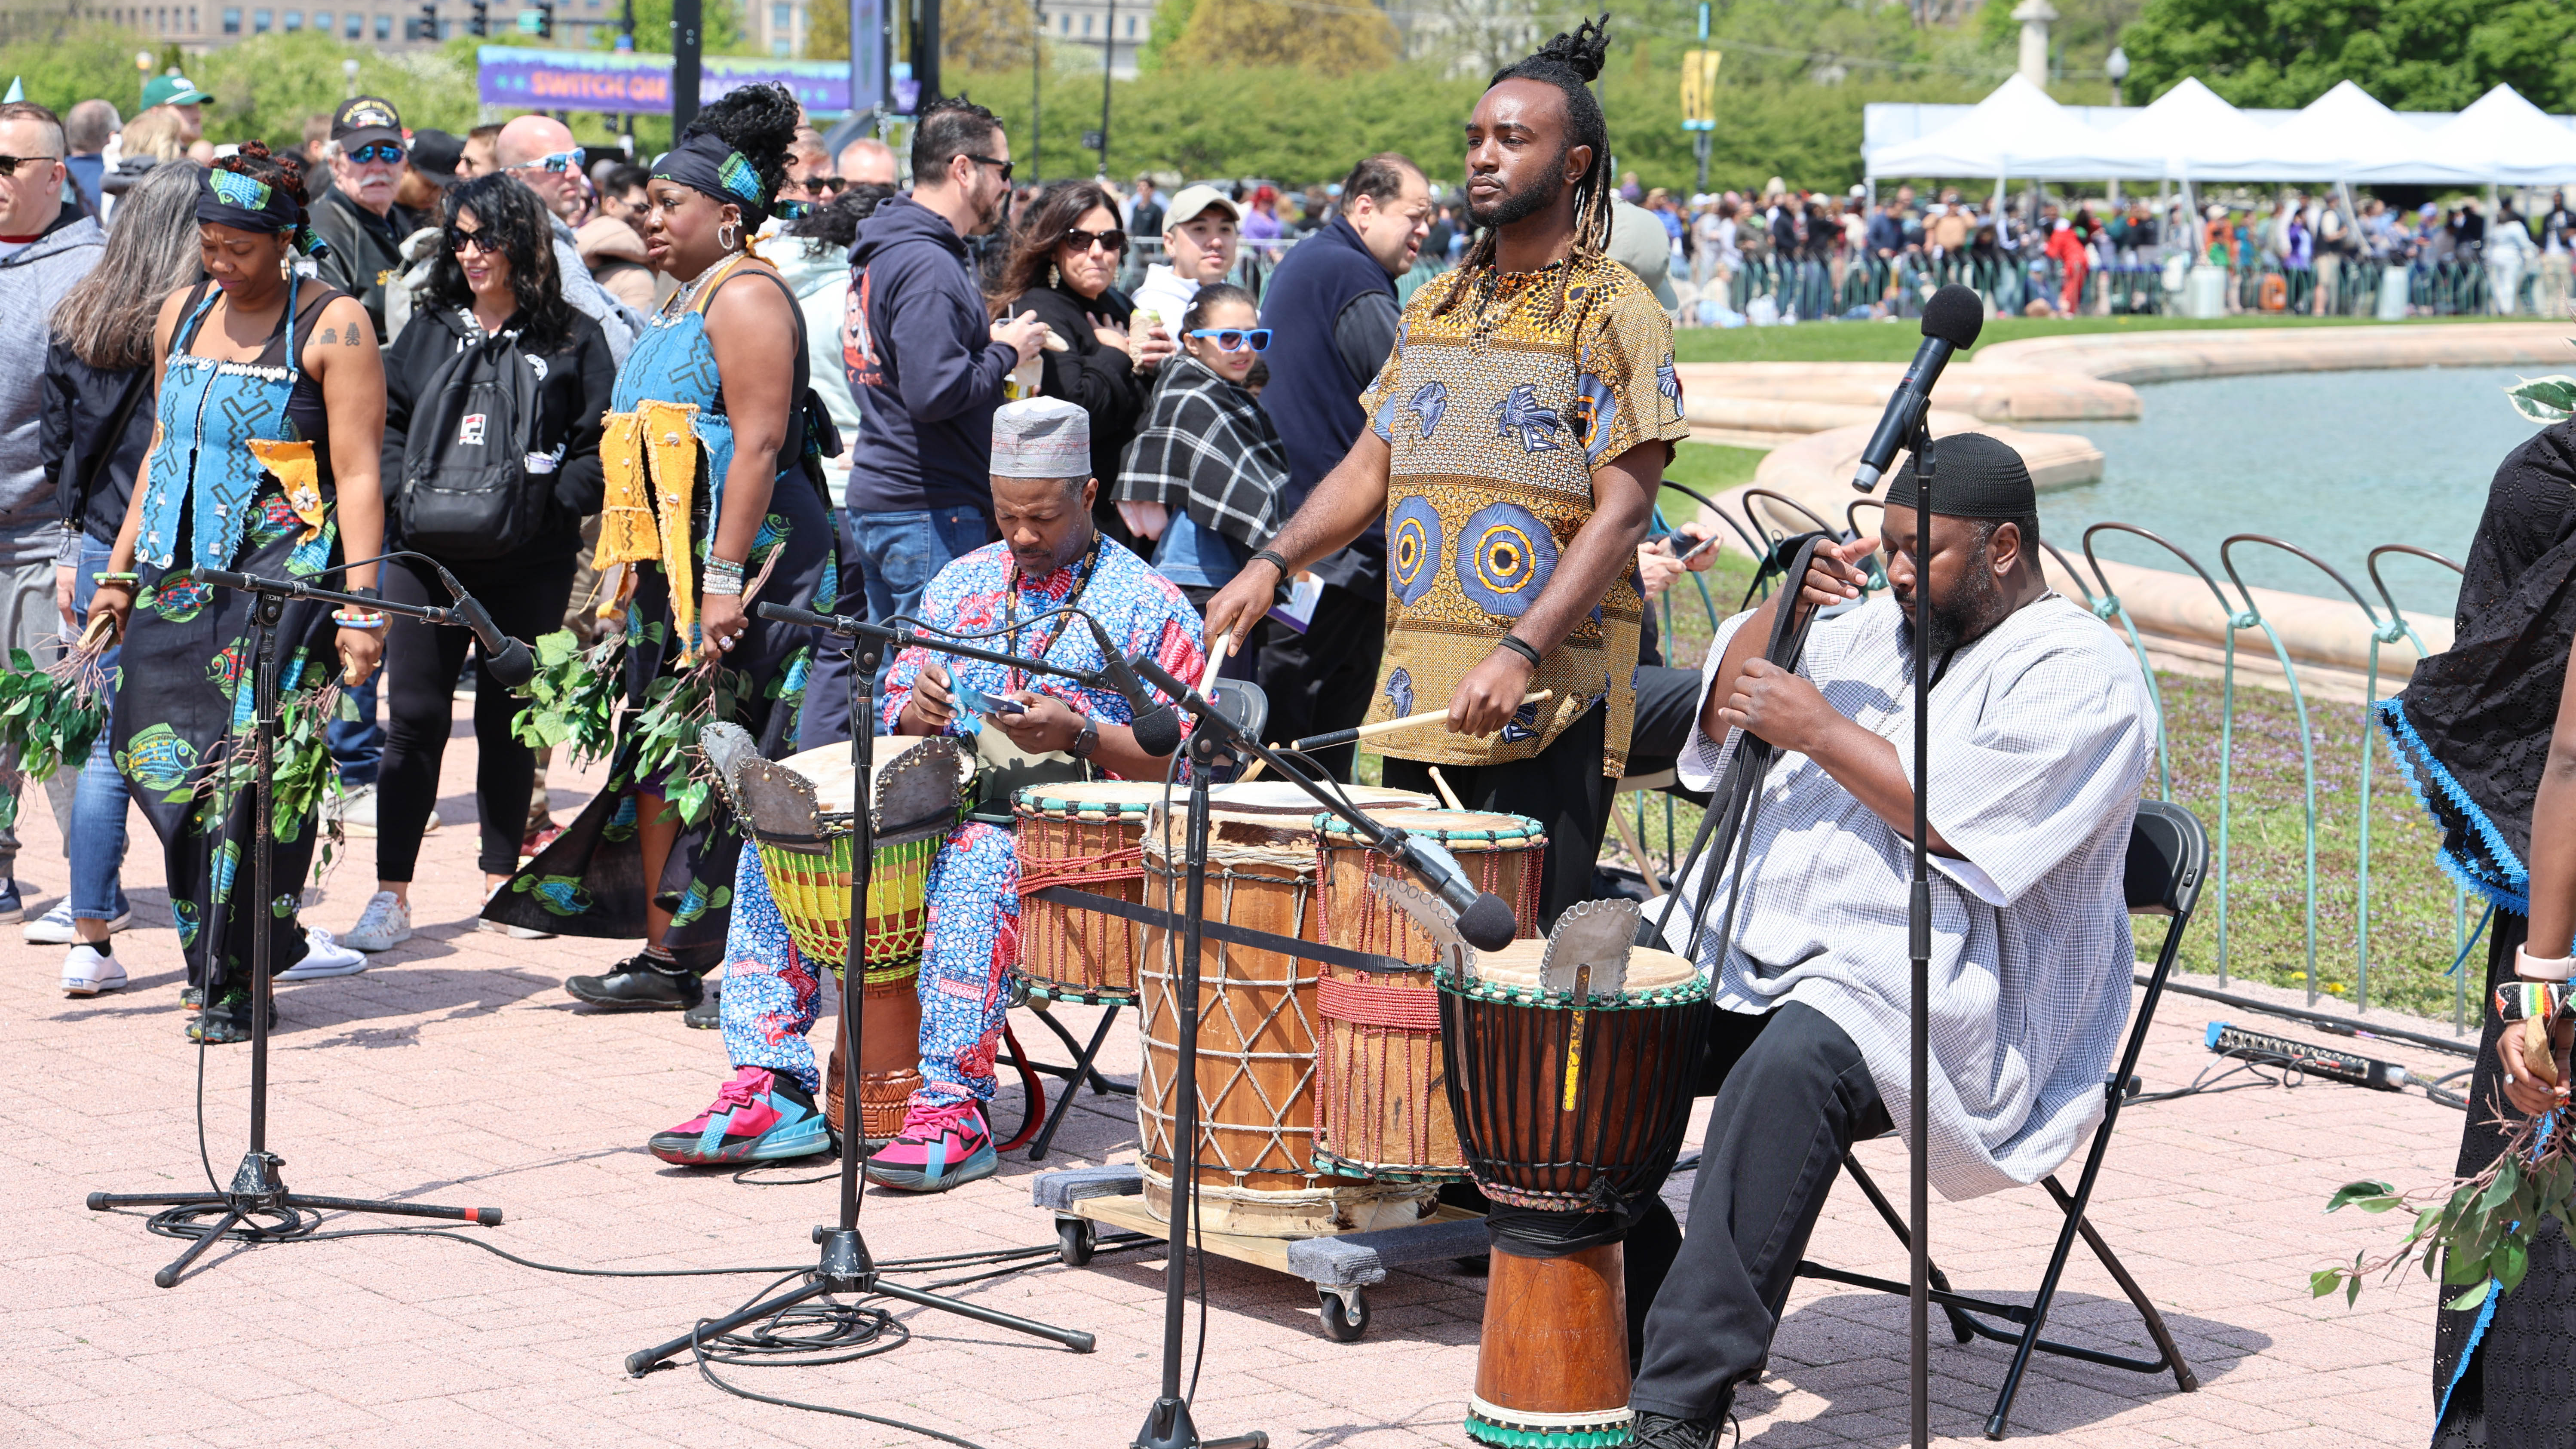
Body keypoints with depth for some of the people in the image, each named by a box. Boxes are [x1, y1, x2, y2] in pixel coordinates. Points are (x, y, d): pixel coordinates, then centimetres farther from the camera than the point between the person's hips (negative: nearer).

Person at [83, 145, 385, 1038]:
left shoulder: (332, 326, -5)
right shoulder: (182, 314, 14)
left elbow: (358, 477, -8)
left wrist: (361, 606, -14)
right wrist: (120, 569, 20)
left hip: (284, 575, -6)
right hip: (179, 571, 6)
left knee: (256, 772, -9)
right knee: (158, 755, -1)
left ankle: (231, 981, -1)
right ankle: (272, 940, 15)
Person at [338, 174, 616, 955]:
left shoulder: (571, 340, 2)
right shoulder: (429, 330, 10)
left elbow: (600, 447, -1)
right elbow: (384, 422, 12)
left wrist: (545, 502, -13)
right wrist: (408, 493, -3)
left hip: (530, 565, -1)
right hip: (428, 556, 1)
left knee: (508, 722, 8)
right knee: (415, 718, -4)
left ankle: (501, 879, 22)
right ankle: (391, 896, -3)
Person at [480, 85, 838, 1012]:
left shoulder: (746, 297, -10)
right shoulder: (689, 303, 21)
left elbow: (759, 443, -19)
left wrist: (724, 578, -25)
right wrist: (641, 576, 22)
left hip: (739, 563, -10)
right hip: (672, 570, 10)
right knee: (663, 753, 8)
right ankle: (664, 954, 11)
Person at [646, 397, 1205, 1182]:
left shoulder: (1149, 607, 1)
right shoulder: (962, 582, 17)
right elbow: (893, 713, 20)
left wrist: (1079, 735, -19)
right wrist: (919, 711, -5)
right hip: (943, 804, 6)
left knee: (977, 858, -40)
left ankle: (953, 1108, -41)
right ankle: (772, 1093, -20)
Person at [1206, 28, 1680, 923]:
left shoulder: (1616, 315, -5)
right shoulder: (1434, 309, 15)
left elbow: (1624, 511, -13)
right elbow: (1370, 468, 18)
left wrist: (1520, 655, -23)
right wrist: (1274, 563, -1)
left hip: (1550, 707, -6)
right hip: (1419, 703, 6)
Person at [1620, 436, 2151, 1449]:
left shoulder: (2080, 673, -3)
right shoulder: (1877, 627, 21)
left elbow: (1968, 823, -18)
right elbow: (1718, 724, 19)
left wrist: (1821, 730, -14)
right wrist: (1783, 608, 3)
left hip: (1924, 988, -8)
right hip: (1751, 946, 8)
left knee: (1788, 1067, -37)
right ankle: (1632, 1317, -6)